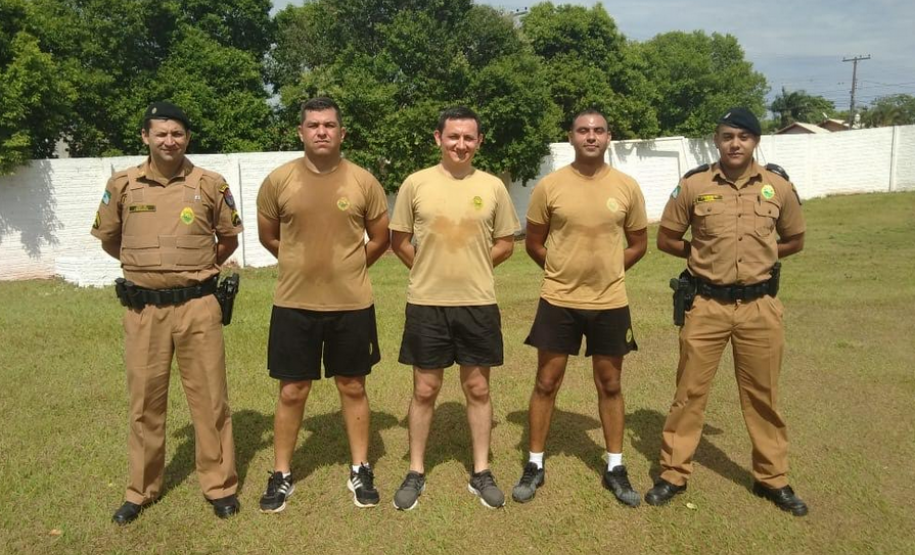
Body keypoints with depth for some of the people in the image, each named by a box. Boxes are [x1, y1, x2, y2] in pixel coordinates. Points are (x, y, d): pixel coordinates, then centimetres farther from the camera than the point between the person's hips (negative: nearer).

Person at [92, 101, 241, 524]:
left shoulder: (210, 184, -1)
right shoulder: (122, 185, 2)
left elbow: (229, 239, 11)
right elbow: (109, 239, 16)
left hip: (197, 305, -1)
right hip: (142, 308, 2)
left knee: (209, 397, 5)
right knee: (145, 400, 12)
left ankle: (219, 485, 20)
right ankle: (141, 490, 28)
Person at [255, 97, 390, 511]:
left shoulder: (363, 181, -4)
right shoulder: (278, 181, -3)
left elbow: (379, 239, 8)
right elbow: (268, 237, 10)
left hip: (352, 305, 0)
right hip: (294, 304, 0)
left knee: (353, 388, 12)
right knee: (292, 391, 9)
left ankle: (360, 470, 27)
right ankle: (281, 475, 25)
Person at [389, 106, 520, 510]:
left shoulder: (493, 187, 1)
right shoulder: (416, 183, -2)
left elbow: (505, 243, 8)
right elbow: (399, 241, 5)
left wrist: (472, 269, 3)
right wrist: (430, 272, 6)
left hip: (478, 303, 1)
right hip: (426, 303, -1)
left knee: (478, 389, 11)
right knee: (424, 390, 9)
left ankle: (481, 472, 25)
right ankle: (416, 472, 24)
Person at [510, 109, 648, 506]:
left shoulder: (627, 187, -1)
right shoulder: (549, 186, -5)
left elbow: (638, 244, 10)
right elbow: (533, 243, 4)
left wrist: (606, 271, 5)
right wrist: (566, 270, 5)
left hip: (610, 303, 1)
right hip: (558, 301, -1)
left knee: (610, 385, 12)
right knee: (546, 383, 7)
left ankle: (615, 468, 27)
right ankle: (535, 465, 23)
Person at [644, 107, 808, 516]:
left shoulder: (778, 186, 1)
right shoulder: (693, 185, -3)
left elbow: (794, 240, 14)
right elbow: (666, 240, 5)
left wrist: (756, 254, 3)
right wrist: (706, 254, 0)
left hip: (759, 305, 1)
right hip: (706, 304, -1)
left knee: (763, 394, 12)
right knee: (690, 391, 6)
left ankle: (772, 478, 29)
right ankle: (673, 474, 20)